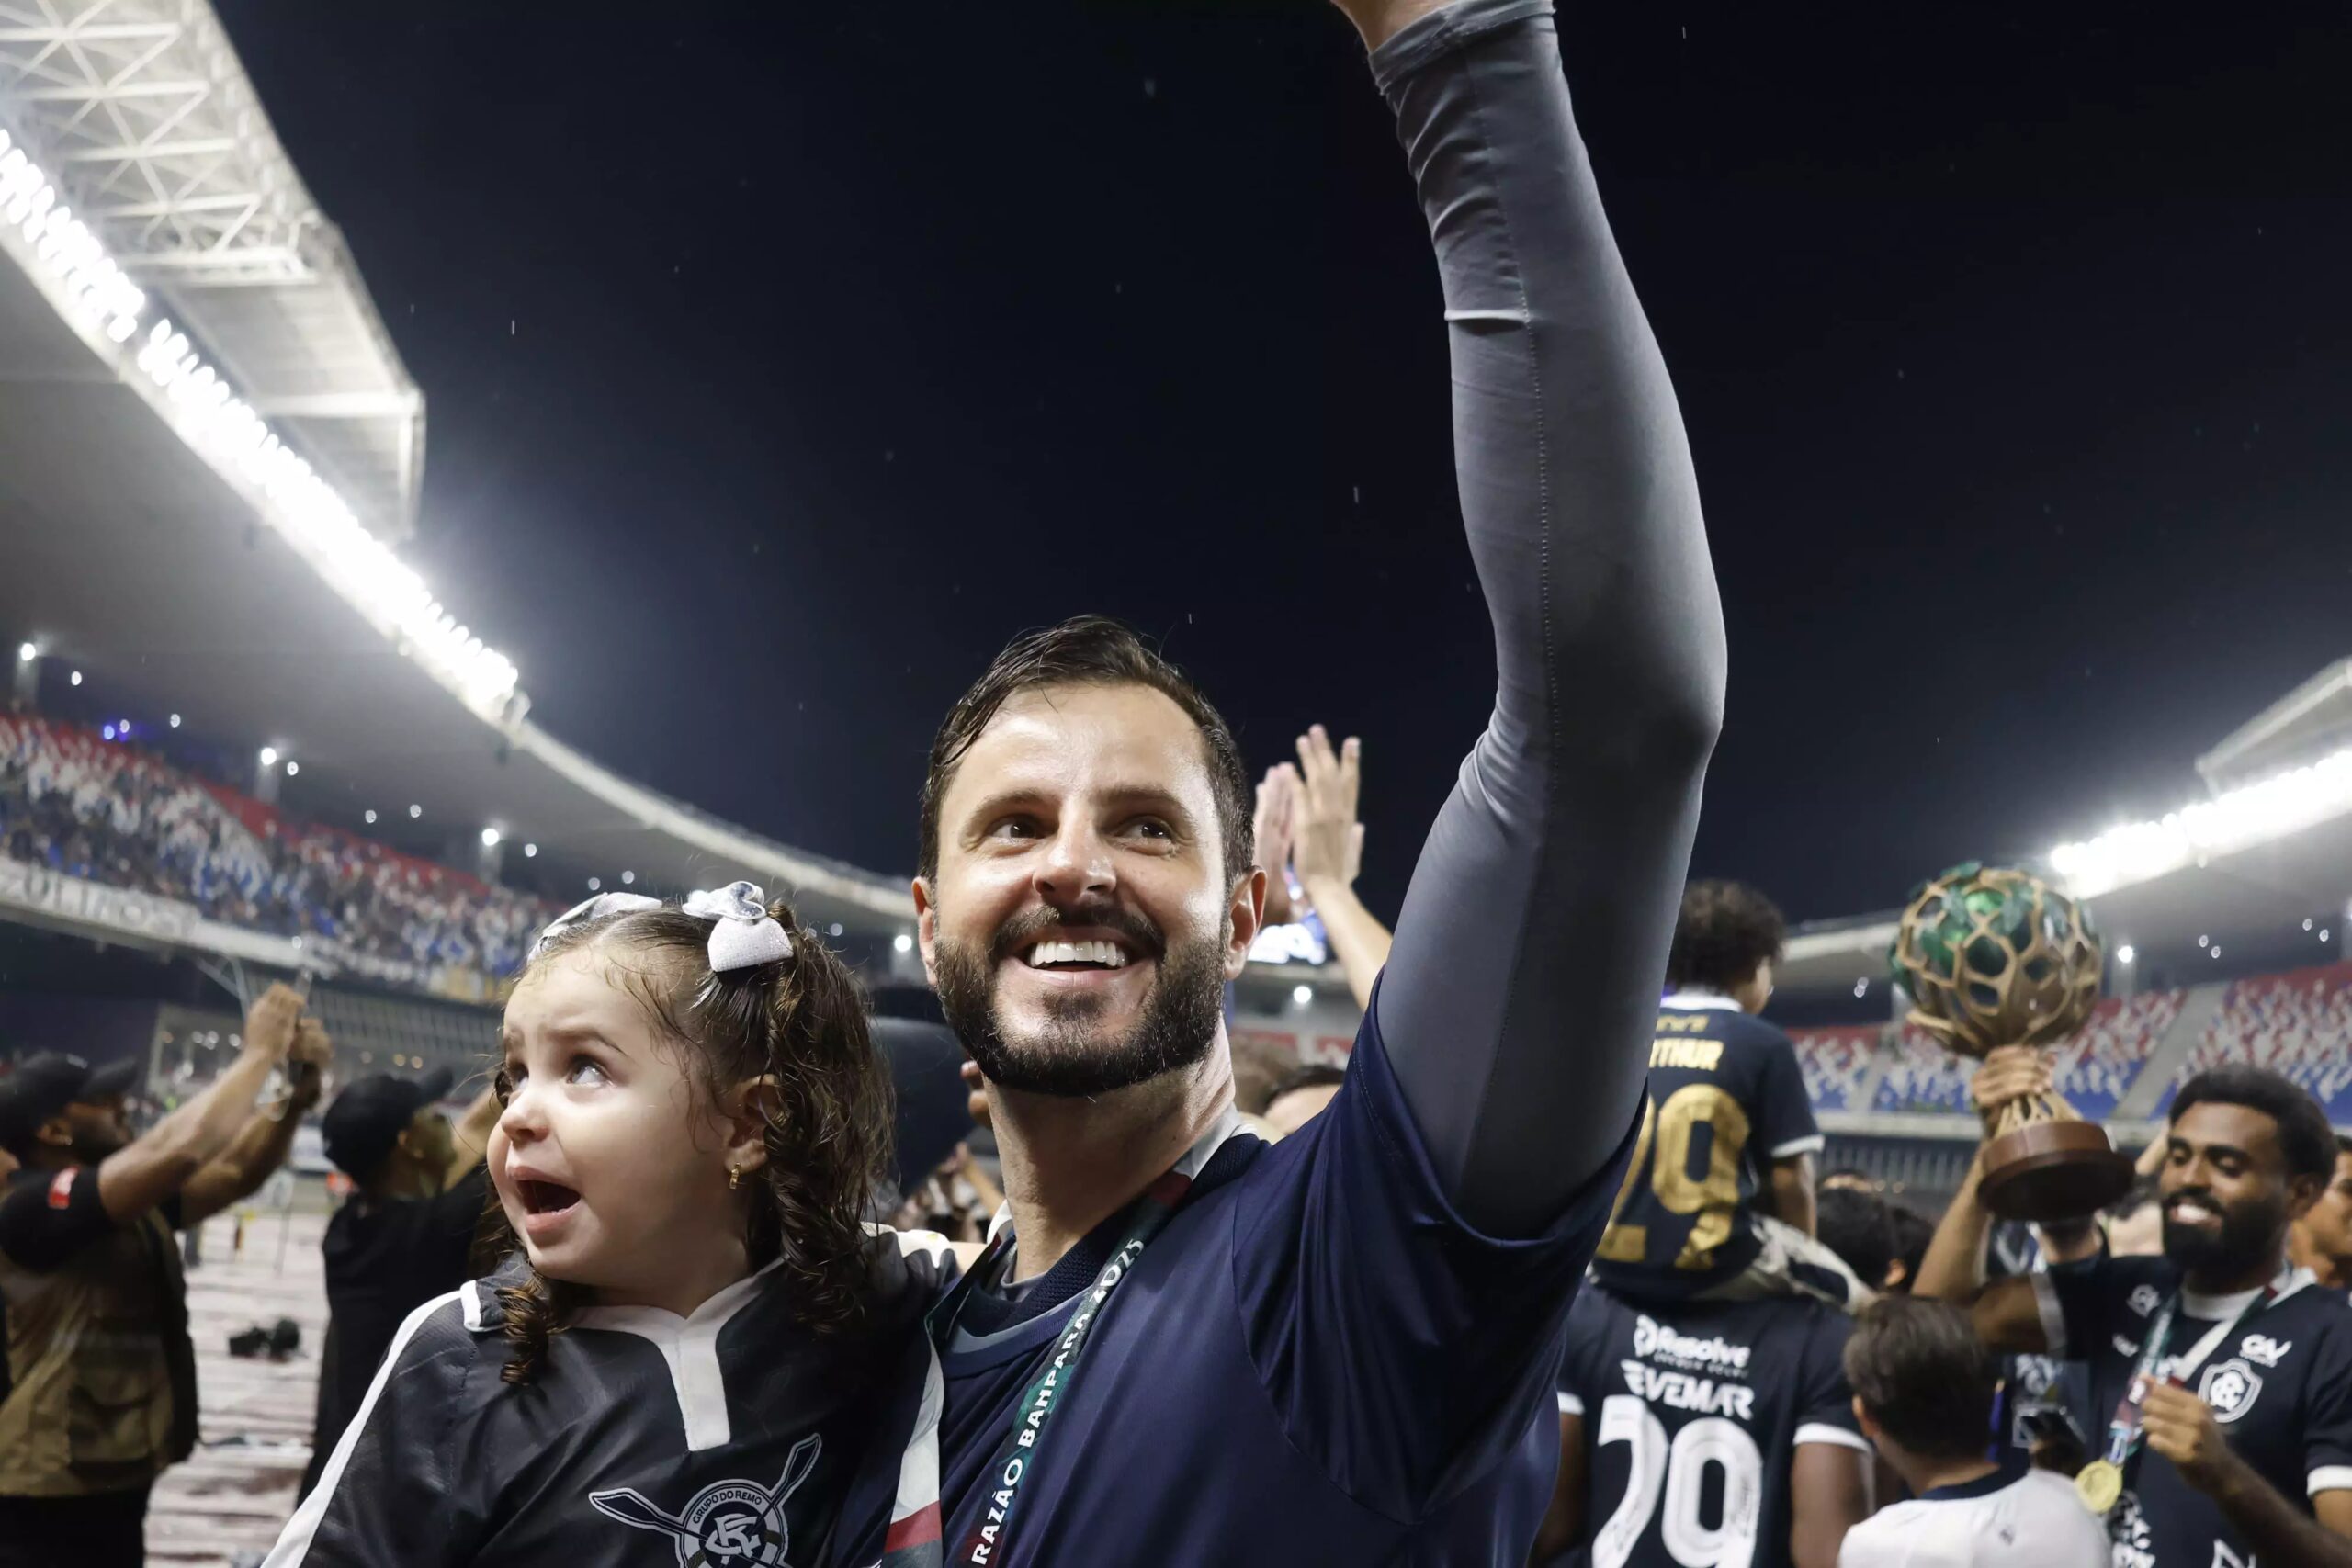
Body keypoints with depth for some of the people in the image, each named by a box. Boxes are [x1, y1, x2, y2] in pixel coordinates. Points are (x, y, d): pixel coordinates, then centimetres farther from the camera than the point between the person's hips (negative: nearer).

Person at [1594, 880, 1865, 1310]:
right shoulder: (1763, 1044, -3)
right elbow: (1791, 1178, -3)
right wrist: (1803, 1264, 14)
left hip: (1612, 1261, 5)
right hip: (1710, 1264, -4)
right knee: (1862, 1306, 17)